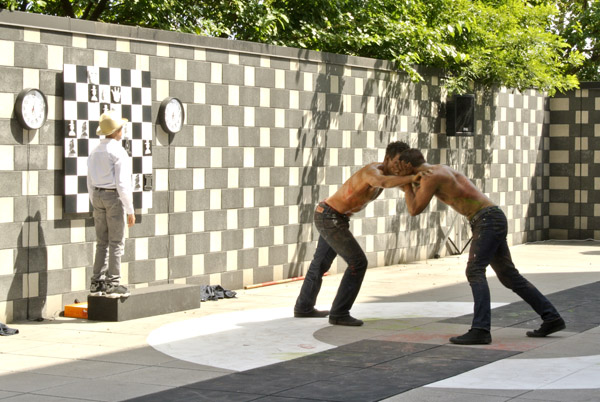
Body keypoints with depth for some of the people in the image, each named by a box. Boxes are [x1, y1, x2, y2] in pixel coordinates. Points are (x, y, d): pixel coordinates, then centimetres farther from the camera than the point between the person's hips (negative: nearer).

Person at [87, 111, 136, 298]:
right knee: (116, 242, -3)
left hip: (98, 196, 7)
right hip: (114, 197, -7)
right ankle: (113, 284, -4)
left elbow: (90, 182, 14)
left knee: (102, 242, 11)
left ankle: (97, 283, 11)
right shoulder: (119, 153, -12)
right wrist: (130, 210, -12)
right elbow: (122, 184, -16)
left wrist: (95, 205, 22)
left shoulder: (95, 152, 10)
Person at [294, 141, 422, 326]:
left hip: (331, 217, 10)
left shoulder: (385, 170, 4)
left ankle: (304, 307, 38)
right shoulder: (373, 171, -27)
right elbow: (383, 183, -50)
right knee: (358, 262, -10)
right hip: (330, 218, -10)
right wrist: (413, 177, -52)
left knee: (321, 262, 23)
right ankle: (339, 313, -6)